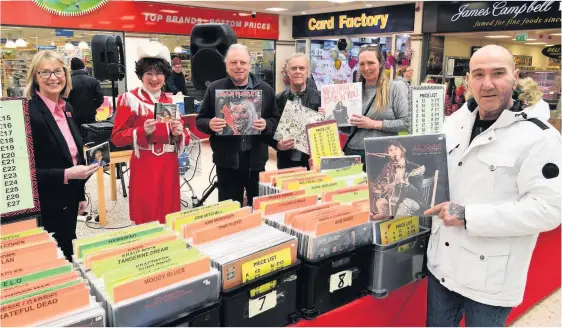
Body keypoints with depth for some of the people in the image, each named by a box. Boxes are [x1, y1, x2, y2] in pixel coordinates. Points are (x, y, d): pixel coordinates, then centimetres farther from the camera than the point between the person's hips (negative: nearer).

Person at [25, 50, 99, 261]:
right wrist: (66, 175, -28)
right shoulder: (29, 114, -20)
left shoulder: (66, 108, 5)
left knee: (68, 255, 21)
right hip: (45, 206, -7)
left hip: (69, 200, 7)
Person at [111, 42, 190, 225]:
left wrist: (179, 133, -10)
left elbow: (184, 138, 12)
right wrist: (143, 131, -21)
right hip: (144, 167, -4)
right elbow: (117, 137, -7)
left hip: (169, 167, 4)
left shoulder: (171, 101, 11)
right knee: (146, 219, 2)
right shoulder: (130, 99, -4)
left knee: (169, 219, 11)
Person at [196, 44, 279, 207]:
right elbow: (200, 120, 5)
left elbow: (276, 120, 7)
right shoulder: (214, 89, 1)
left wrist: (266, 125, -15)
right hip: (227, 160, -1)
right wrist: (210, 124, -18)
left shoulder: (266, 89, 5)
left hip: (256, 159, 1)